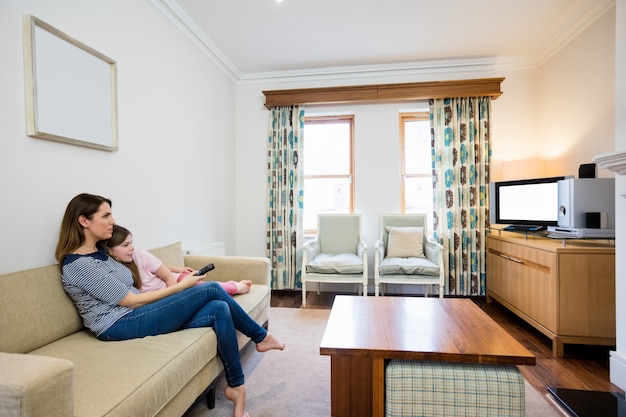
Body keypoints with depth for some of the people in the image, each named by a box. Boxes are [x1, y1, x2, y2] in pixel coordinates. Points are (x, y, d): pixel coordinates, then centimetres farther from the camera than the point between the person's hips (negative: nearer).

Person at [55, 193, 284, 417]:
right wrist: (181, 286, -10)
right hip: (121, 325, -8)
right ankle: (261, 336, 4)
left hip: (135, 316, 8)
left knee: (219, 309, -13)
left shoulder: (99, 252, 15)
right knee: (212, 289, -16)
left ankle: (236, 386, -3)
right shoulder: (77, 265, -13)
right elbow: (132, 301, -15)